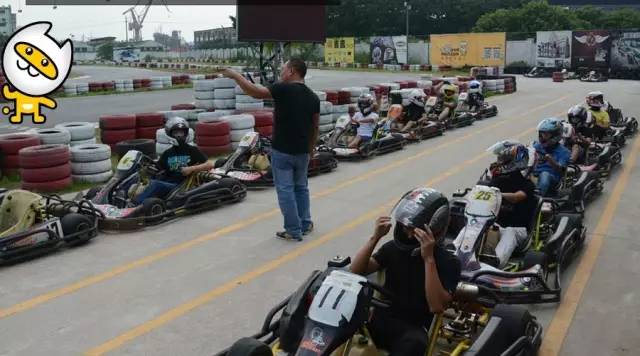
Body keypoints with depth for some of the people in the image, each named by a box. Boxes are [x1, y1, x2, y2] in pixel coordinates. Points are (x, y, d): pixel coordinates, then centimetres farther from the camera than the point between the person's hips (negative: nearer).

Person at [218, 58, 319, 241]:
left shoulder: (284, 89, -14)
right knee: (301, 187, 20)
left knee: (285, 190, 2)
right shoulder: (313, 97, 5)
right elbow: (315, 128, 10)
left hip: (282, 150, -6)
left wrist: (235, 75, -3)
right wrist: (310, 150, 20)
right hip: (302, 151, 6)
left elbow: (255, 92, -15)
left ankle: (294, 231, 7)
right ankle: (305, 225, 27)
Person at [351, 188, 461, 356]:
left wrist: (428, 258, -23)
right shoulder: (393, 247, 8)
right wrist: (375, 237, -12)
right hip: (379, 319, 3)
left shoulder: (448, 262, -4)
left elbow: (436, 307, -18)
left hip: (412, 329, -2)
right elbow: (356, 271, -1)